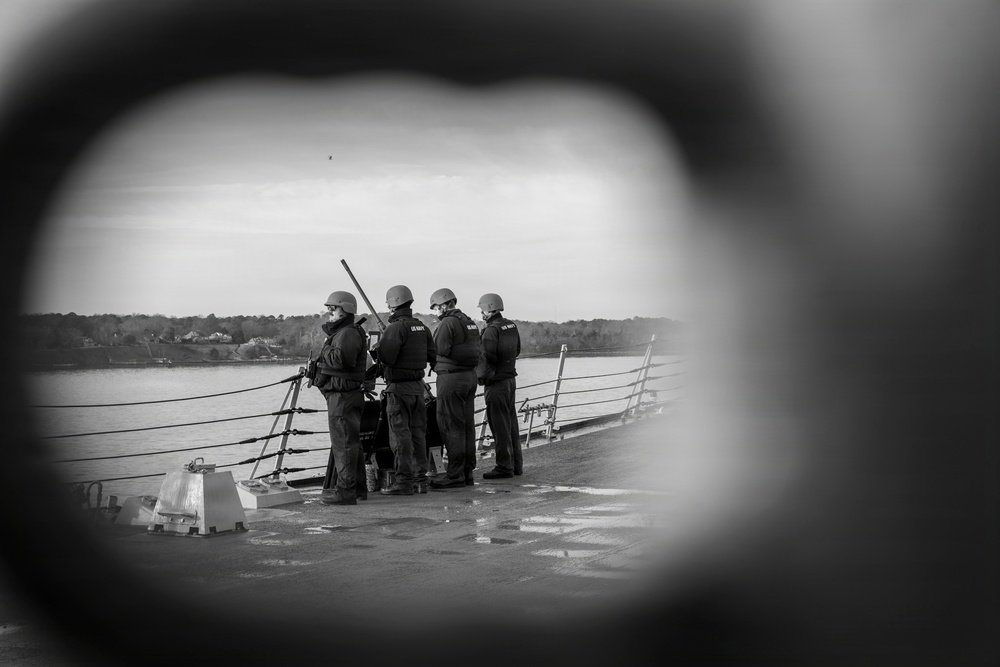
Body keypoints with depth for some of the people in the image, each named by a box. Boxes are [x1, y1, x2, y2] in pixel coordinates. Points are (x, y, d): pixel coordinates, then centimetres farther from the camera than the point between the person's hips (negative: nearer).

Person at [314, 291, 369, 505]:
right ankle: (358, 488, 20)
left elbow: (340, 359, -26)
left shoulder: (349, 333, -13)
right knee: (350, 442, 14)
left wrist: (326, 350, -11)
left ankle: (345, 490, -12)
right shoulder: (339, 332, 23)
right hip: (339, 393, 11)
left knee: (343, 442, -11)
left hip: (344, 394, -11)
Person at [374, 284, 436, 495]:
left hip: (399, 387, -8)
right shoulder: (422, 327, 9)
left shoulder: (396, 327, -15)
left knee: (400, 434, -4)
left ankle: (404, 481, -4)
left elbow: (386, 357, -21)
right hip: (418, 385, 8)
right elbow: (432, 355, 12)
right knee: (417, 432, 12)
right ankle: (420, 479, 15)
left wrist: (378, 348, -2)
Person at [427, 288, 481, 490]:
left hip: (451, 377, -9)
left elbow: (440, 350, -19)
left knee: (451, 426, -5)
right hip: (470, 375, 9)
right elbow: (475, 351, 13)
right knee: (467, 425, 11)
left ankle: (455, 475, -5)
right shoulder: (469, 322, 15)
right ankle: (467, 471, 16)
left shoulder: (448, 324, -13)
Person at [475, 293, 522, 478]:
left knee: (499, 425, -4)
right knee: (511, 423, 15)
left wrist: (477, 350, -5)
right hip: (510, 378, 9)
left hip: (496, 381, -9)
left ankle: (504, 466, -1)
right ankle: (516, 464, 21)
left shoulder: (491, 330, -18)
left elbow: (489, 357, -23)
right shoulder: (511, 326, 9)